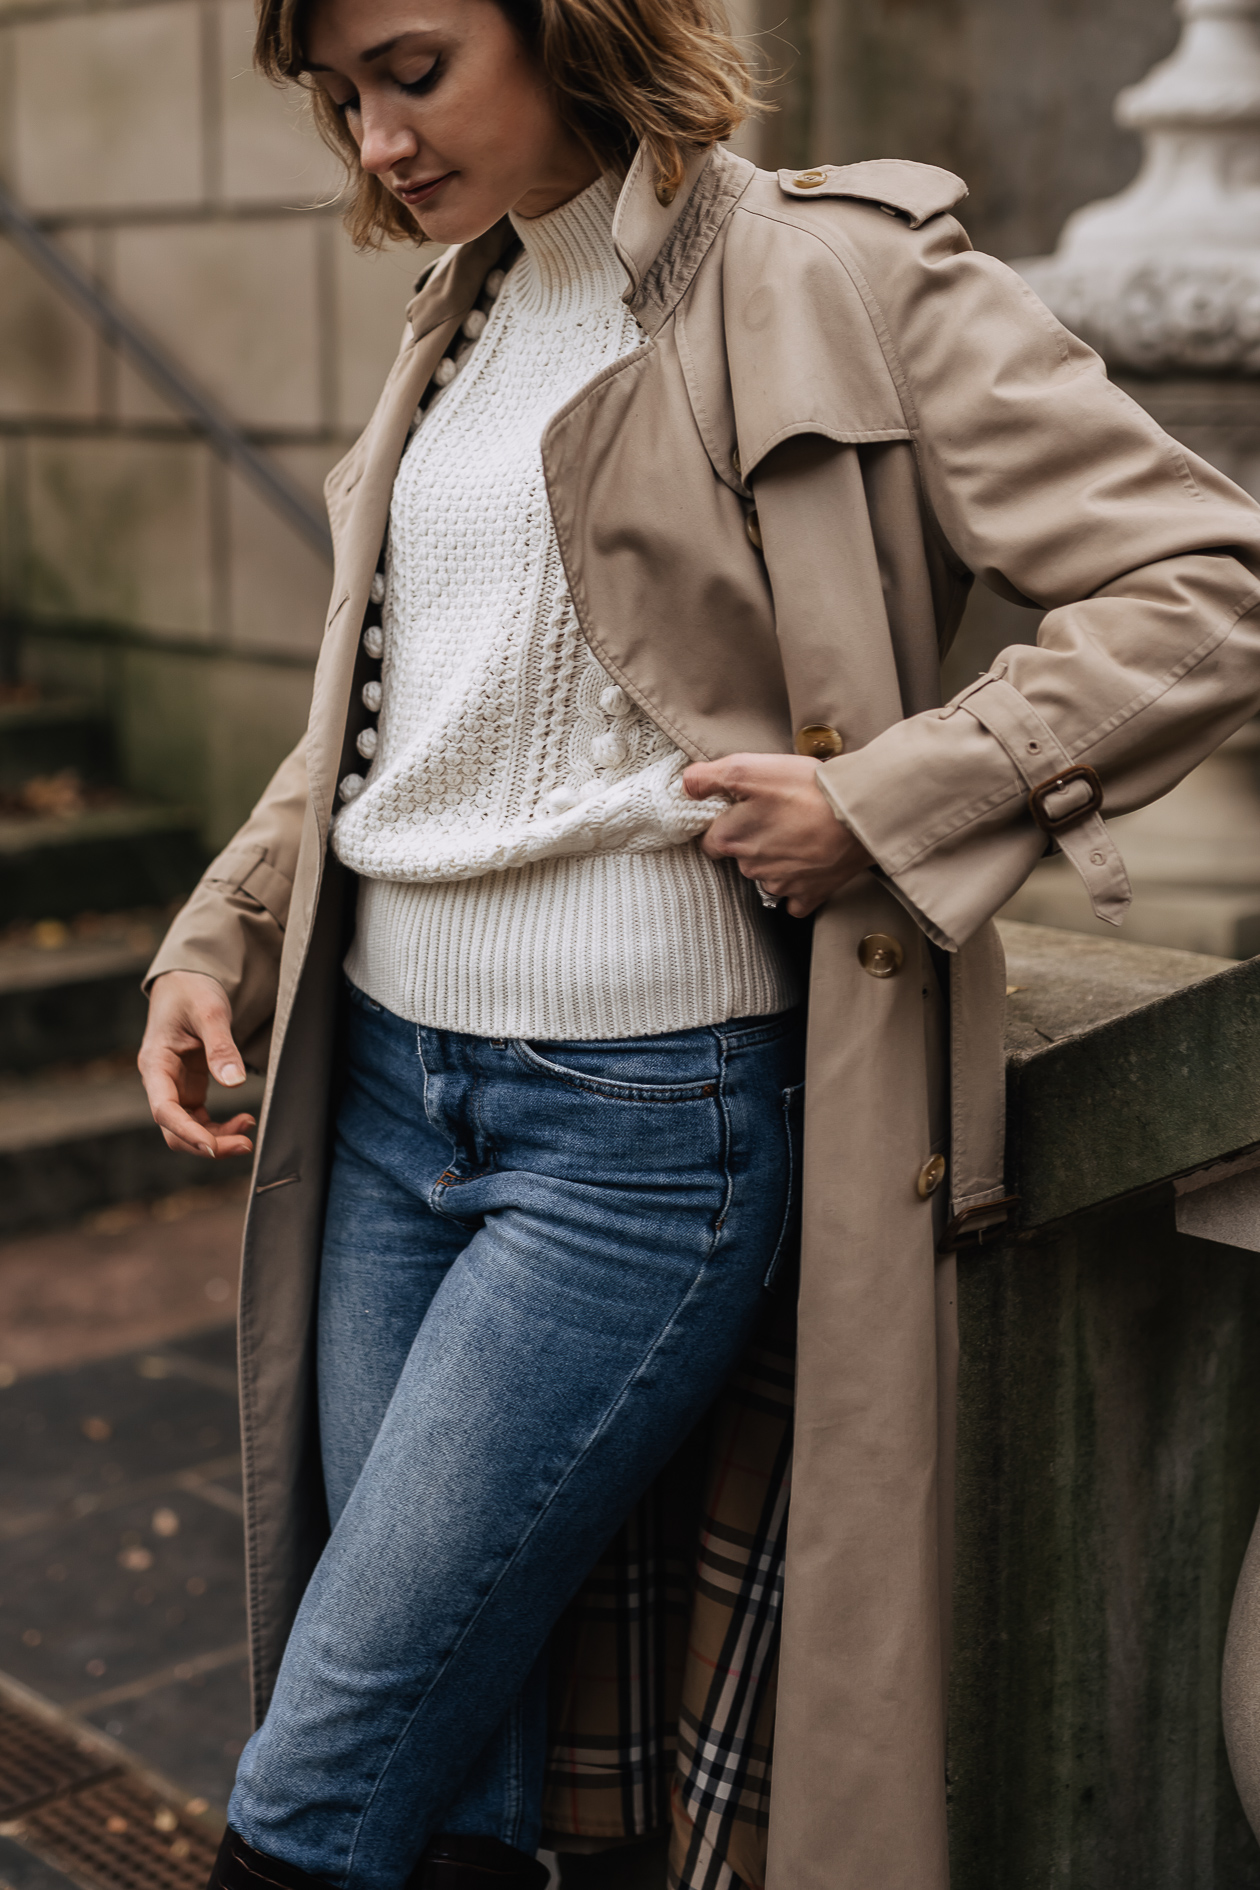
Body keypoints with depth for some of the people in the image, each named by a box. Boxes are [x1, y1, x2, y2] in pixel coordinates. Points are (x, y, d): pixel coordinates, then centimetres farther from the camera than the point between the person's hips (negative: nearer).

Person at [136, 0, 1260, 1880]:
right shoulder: (461, 323, 15)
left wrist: (880, 805, -17)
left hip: (645, 1118, -7)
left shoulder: (846, 278, -6)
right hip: (385, 1084, 7)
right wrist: (218, 941, 13)